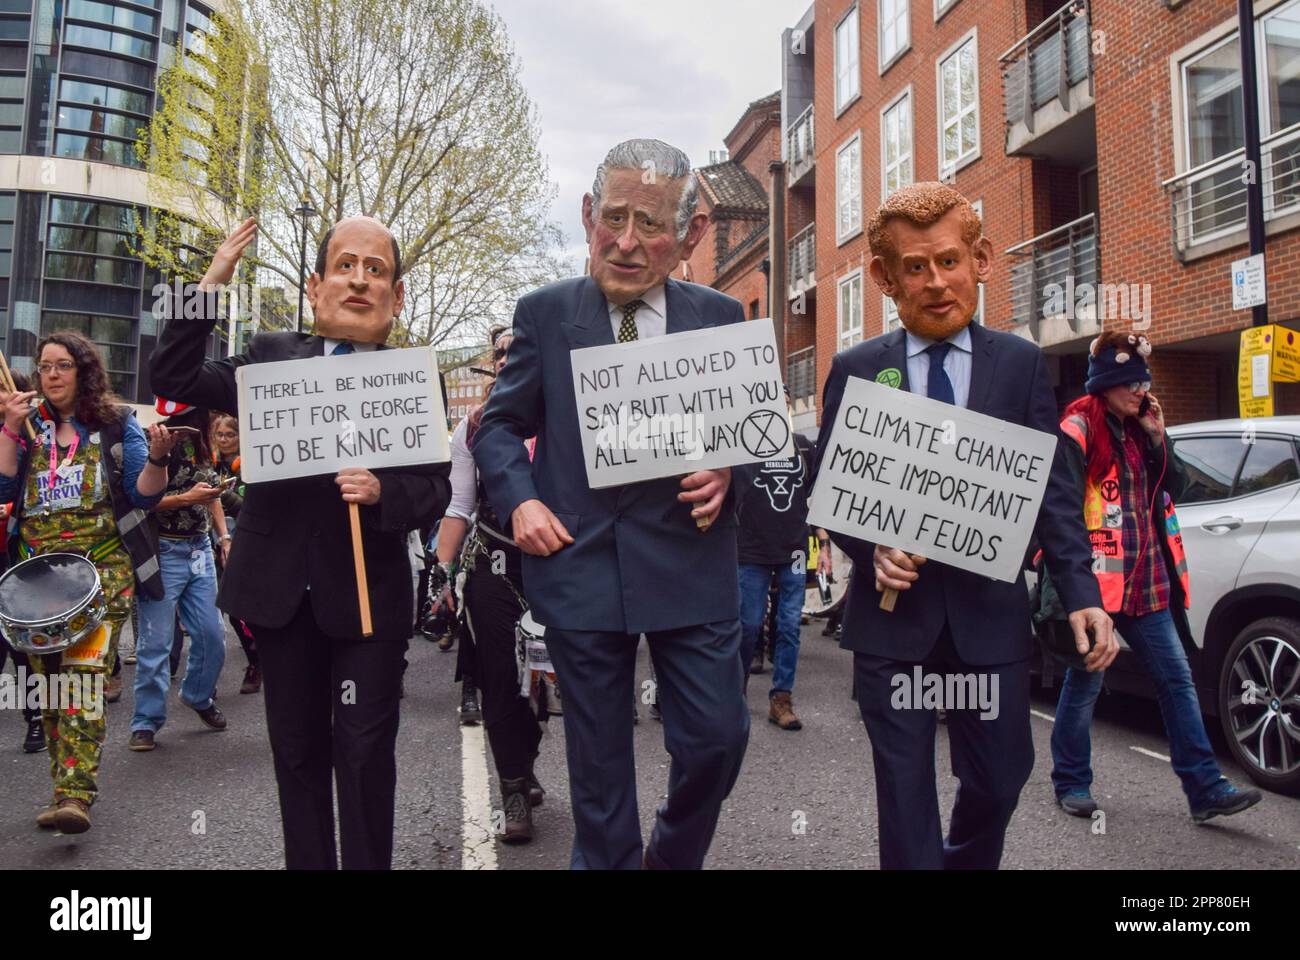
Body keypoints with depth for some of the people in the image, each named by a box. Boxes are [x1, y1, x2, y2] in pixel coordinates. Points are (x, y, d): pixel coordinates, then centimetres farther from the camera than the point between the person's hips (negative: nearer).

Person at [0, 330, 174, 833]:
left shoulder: (116, 423, 5)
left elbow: (144, 495, -1)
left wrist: (157, 457, -20)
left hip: (102, 567, -4)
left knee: (85, 672, -16)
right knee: (48, 681, 6)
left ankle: (75, 795, -21)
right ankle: (64, 783, 18)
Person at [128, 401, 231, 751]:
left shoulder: (202, 445, 10)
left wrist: (224, 535, 13)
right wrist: (188, 498, -24)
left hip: (200, 551, 7)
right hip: (163, 552, -6)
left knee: (212, 634, 8)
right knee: (155, 642, -1)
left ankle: (199, 696, 32)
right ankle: (146, 722, 12)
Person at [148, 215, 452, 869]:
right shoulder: (272, 357, 6)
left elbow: (435, 487, -5)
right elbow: (172, 379, -1)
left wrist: (382, 492, -26)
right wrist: (211, 285, -6)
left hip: (369, 593, -2)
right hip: (284, 592, 3)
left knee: (365, 755, 4)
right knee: (297, 753, 16)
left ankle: (368, 864, 21)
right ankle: (307, 862, 33)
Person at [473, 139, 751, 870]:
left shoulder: (721, 318, 4)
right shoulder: (545, 313, 1)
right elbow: (500, 425, 8)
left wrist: (728, 470, -10)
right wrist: (519, 498, -8)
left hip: (691, 566, 1)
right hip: (581, 567, 0)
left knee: (717, 739, 7)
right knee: (598, 757, 12)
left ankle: (672, 854, 37)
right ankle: (608, 859, 36)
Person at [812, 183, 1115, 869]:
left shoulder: (1022, 364, 3)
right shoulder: (855, 370, 1)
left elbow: (1051, 489, 1)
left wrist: (1081, 593, -10)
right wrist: (871, 548, -15)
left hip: (991, 612, 2)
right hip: (893, 613, -1)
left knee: (1000, 778, 14)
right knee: (904, 790, 8)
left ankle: (966, 860, 44)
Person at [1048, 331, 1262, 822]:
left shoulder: (1139, 430, 14)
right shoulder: (1079, 429, -9)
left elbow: (1175, 488, 13)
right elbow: (1065, 504, -15)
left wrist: (1157, 437, 1)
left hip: (1146, 581, 7)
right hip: (1097, 578, -7)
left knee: (1177, 680, 6)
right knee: (1084, 683, 3)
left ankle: (1206, 789, 12)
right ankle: (1071, 783, 17)